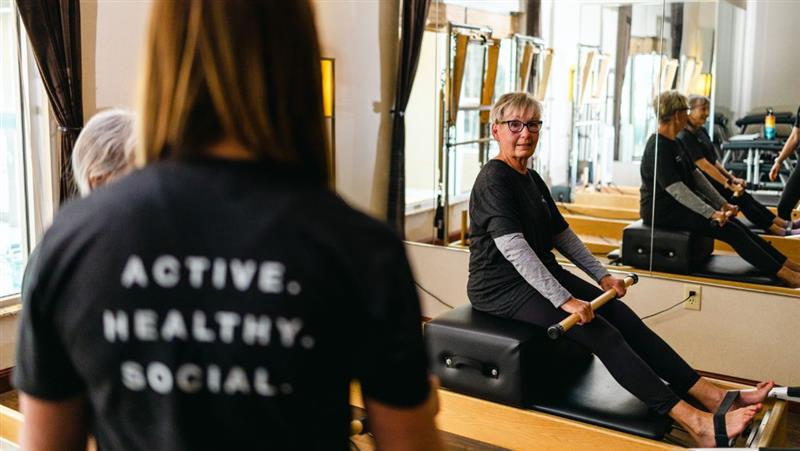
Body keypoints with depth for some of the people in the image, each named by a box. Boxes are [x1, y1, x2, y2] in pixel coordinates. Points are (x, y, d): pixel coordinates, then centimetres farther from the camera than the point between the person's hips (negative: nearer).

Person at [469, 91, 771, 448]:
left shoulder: (531, 179, 13)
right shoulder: (494, 180, -16)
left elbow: (561, 234, 18)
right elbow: (512, 246, -27)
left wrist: (601, 275, 10)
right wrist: (562, 299, -32)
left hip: (540, 274, 9)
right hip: (502, 288, -9)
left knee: (622, 316, -7)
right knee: (600, 332, -21)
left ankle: (713, 396, -7)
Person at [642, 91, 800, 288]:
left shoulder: (673, 143, 11)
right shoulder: (657, 148, -21)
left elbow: (696, 175, 13)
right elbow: (676, 189, -27)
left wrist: (722, 204, 7)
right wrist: (711, 213, -28)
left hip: (679, 204, 9)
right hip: (661, 211, -9)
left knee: (735, 225, -3)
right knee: (729, 230, -15)